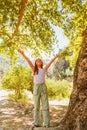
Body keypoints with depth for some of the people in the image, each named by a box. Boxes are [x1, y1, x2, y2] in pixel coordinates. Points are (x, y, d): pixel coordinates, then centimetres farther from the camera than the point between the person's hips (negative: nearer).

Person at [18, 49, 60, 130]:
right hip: (36, 88, 0)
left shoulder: (44, 69, 11)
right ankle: (36, 123, 12)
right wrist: (23, 54, -7)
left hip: (43, 87, 0)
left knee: (45, 105, 1)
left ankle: (46, 123, 6)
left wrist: (56, 56, 15)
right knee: (36, 106, 6)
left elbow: (50, 62, 14)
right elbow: (28, 61, 0)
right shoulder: (34, 69, 9)